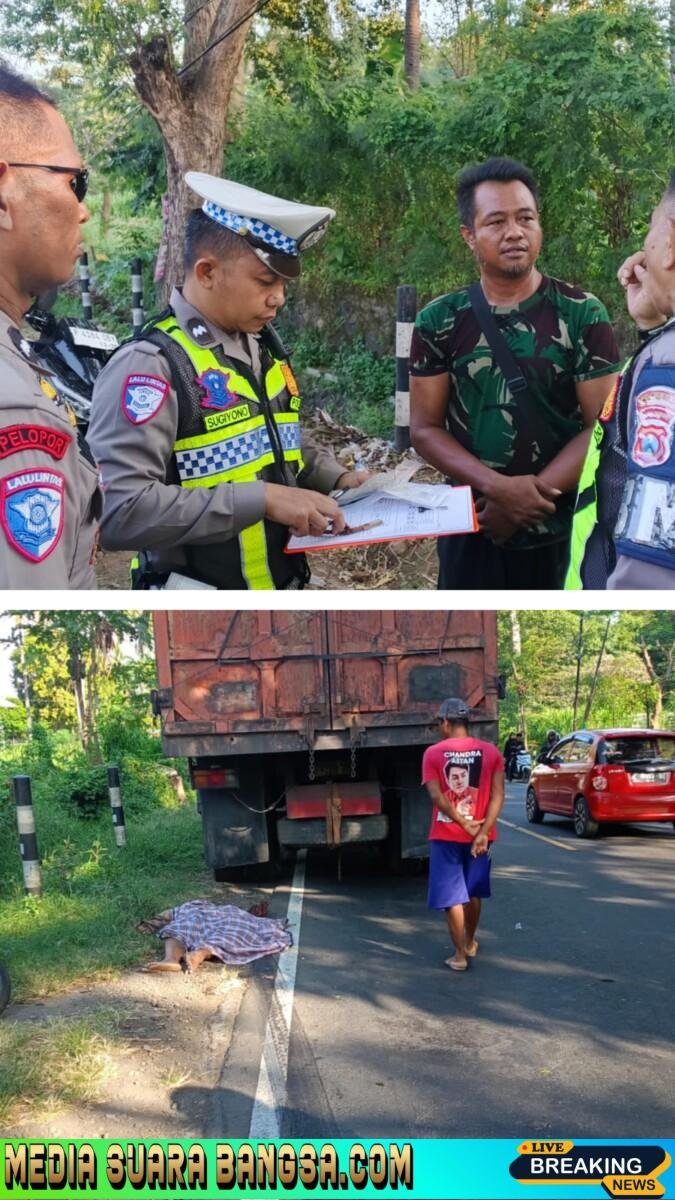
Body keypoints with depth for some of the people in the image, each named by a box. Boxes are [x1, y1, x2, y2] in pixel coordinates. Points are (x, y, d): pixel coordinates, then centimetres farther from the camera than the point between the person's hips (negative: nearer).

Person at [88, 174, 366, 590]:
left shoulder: (265, 346, 7)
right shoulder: (149, 364, -19)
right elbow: (119, 509, -28)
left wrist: (336, 478, 4)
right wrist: (260, 499, -28)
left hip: (284, 586, 8)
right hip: (199, 597, -8)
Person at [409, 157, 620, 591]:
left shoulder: (583, 316, -6)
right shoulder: (440, 321, -2)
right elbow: (425, 428, -2)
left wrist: (531, 496, -17)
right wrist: (497, 487, -17)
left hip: (561, 530, -1)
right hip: (471, 528, 1)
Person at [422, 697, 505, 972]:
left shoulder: (433, 753, -6)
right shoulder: (490, 751, -1)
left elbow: (437, 797, -15)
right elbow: (498, 795, -9)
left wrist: (466, 825, -11)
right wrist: (482, 831, -13)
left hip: (446, 835, -3)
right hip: (479, 834, 3)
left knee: (452, 896, 5)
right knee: (473, 891, 20)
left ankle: (460, 955, 5)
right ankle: (470, 943, 36)